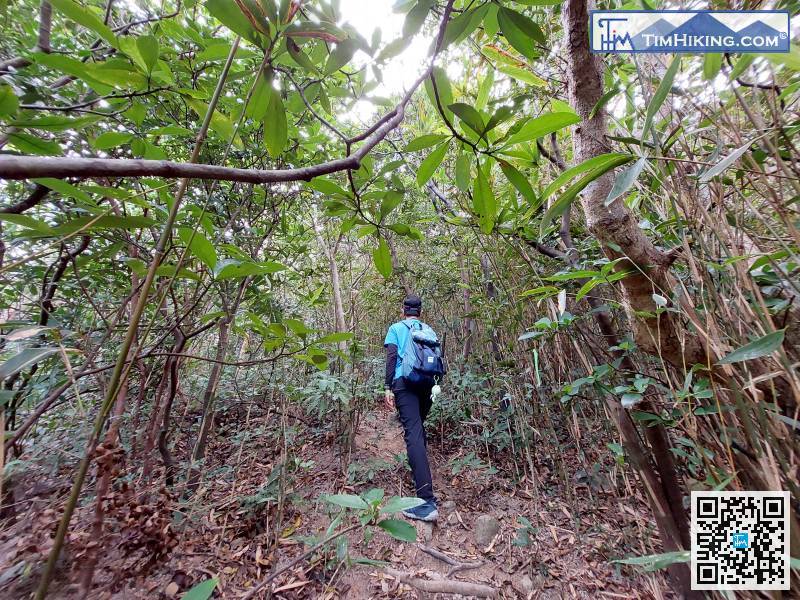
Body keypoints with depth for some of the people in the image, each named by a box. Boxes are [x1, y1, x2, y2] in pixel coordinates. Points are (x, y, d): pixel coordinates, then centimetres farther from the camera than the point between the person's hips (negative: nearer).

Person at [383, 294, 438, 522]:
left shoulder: (396, 328, 9)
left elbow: (391, 357, -3)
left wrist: (387, 387, -5)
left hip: (404, 382, -4)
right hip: (427, 384, 4)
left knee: (413, 433, -11)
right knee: (419, 428, 23)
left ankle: (427, 501, -16)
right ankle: (419, 471, 39)